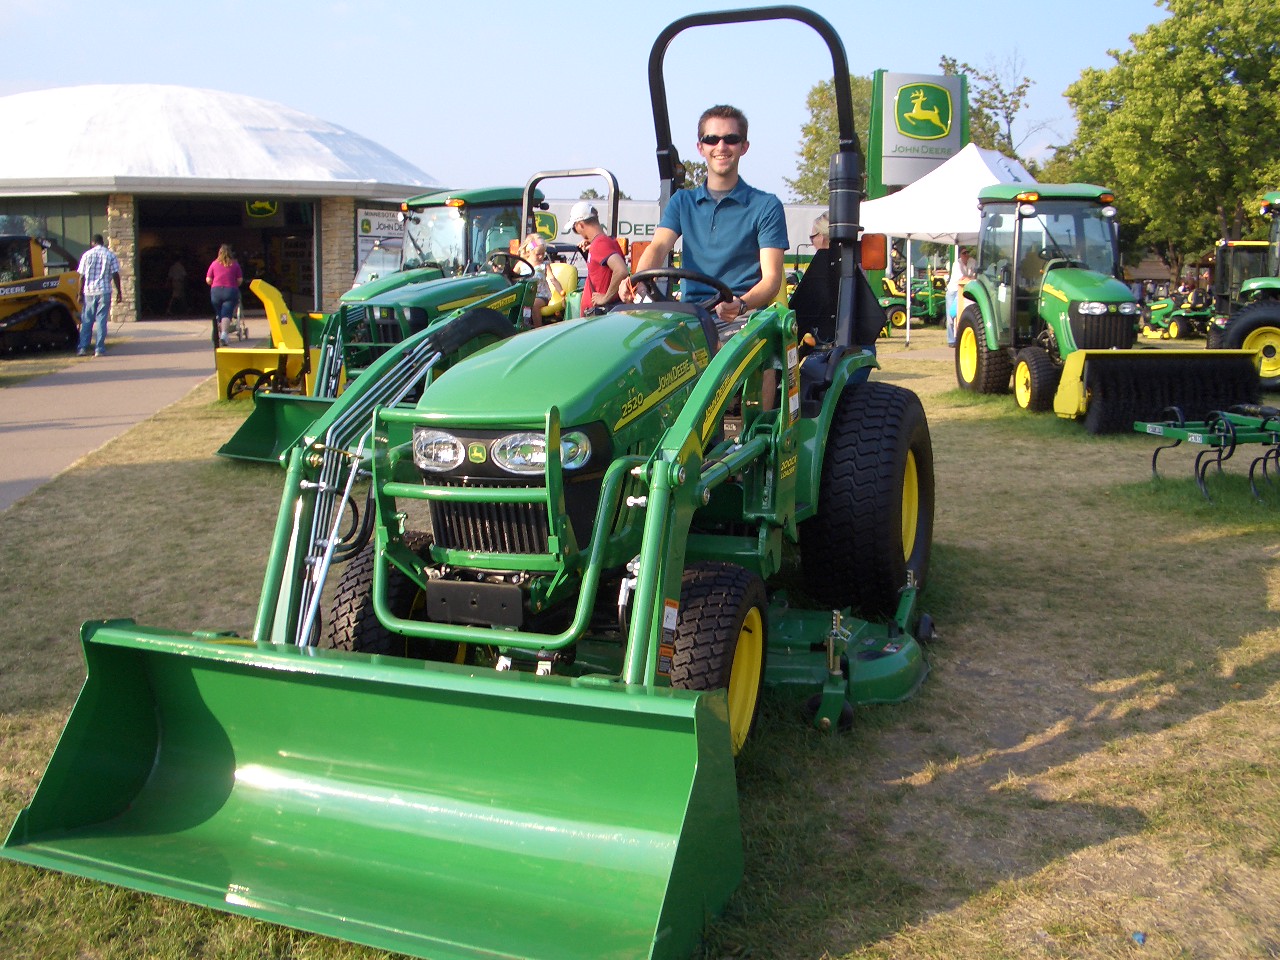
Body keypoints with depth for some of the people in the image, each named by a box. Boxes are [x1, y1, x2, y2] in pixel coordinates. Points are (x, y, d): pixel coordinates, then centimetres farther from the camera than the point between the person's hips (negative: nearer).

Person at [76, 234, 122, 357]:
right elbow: (115, 275, -4)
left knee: (87, 320, 9)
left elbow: (82, 276, 2)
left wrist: (80, 293, 7)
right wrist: (119, 291, 3)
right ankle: (99, 349, -4)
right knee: (101, 320, 0)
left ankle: (83, 348, 8)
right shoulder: (110, 255, 1)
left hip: (89, 292, 1)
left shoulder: (87, 255, 3)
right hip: (104, 291, -1)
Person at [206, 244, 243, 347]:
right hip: (231, 291, -1)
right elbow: (240, 280, 3)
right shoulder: (235, 264, 4)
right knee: (227, 314, -8)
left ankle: (220, 334, 20)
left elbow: (208, 280, 5)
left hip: (216, 291, 1)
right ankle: (224, 334, -27)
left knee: (218, 315, 14)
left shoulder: (214, 264, 7)